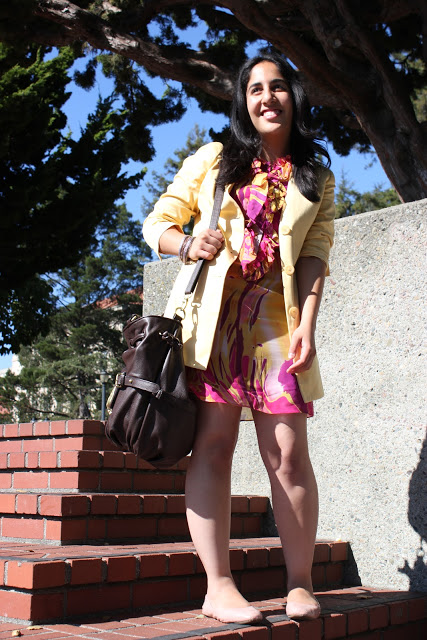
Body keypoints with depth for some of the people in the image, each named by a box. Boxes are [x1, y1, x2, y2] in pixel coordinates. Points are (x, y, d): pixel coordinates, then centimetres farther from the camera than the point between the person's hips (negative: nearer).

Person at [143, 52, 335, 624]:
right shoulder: (212, 160, 15)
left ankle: (300, 584, 6)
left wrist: (307, 326, -7)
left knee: (288, 452, -5)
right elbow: (156, 223, 15)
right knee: (213, 441, -8)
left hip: (276, 317, 1)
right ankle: (219, 588, -4)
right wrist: (186, 244, -8)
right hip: (211, 311, 0)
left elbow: (315, 257, 7)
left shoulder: (316, 179, 17)